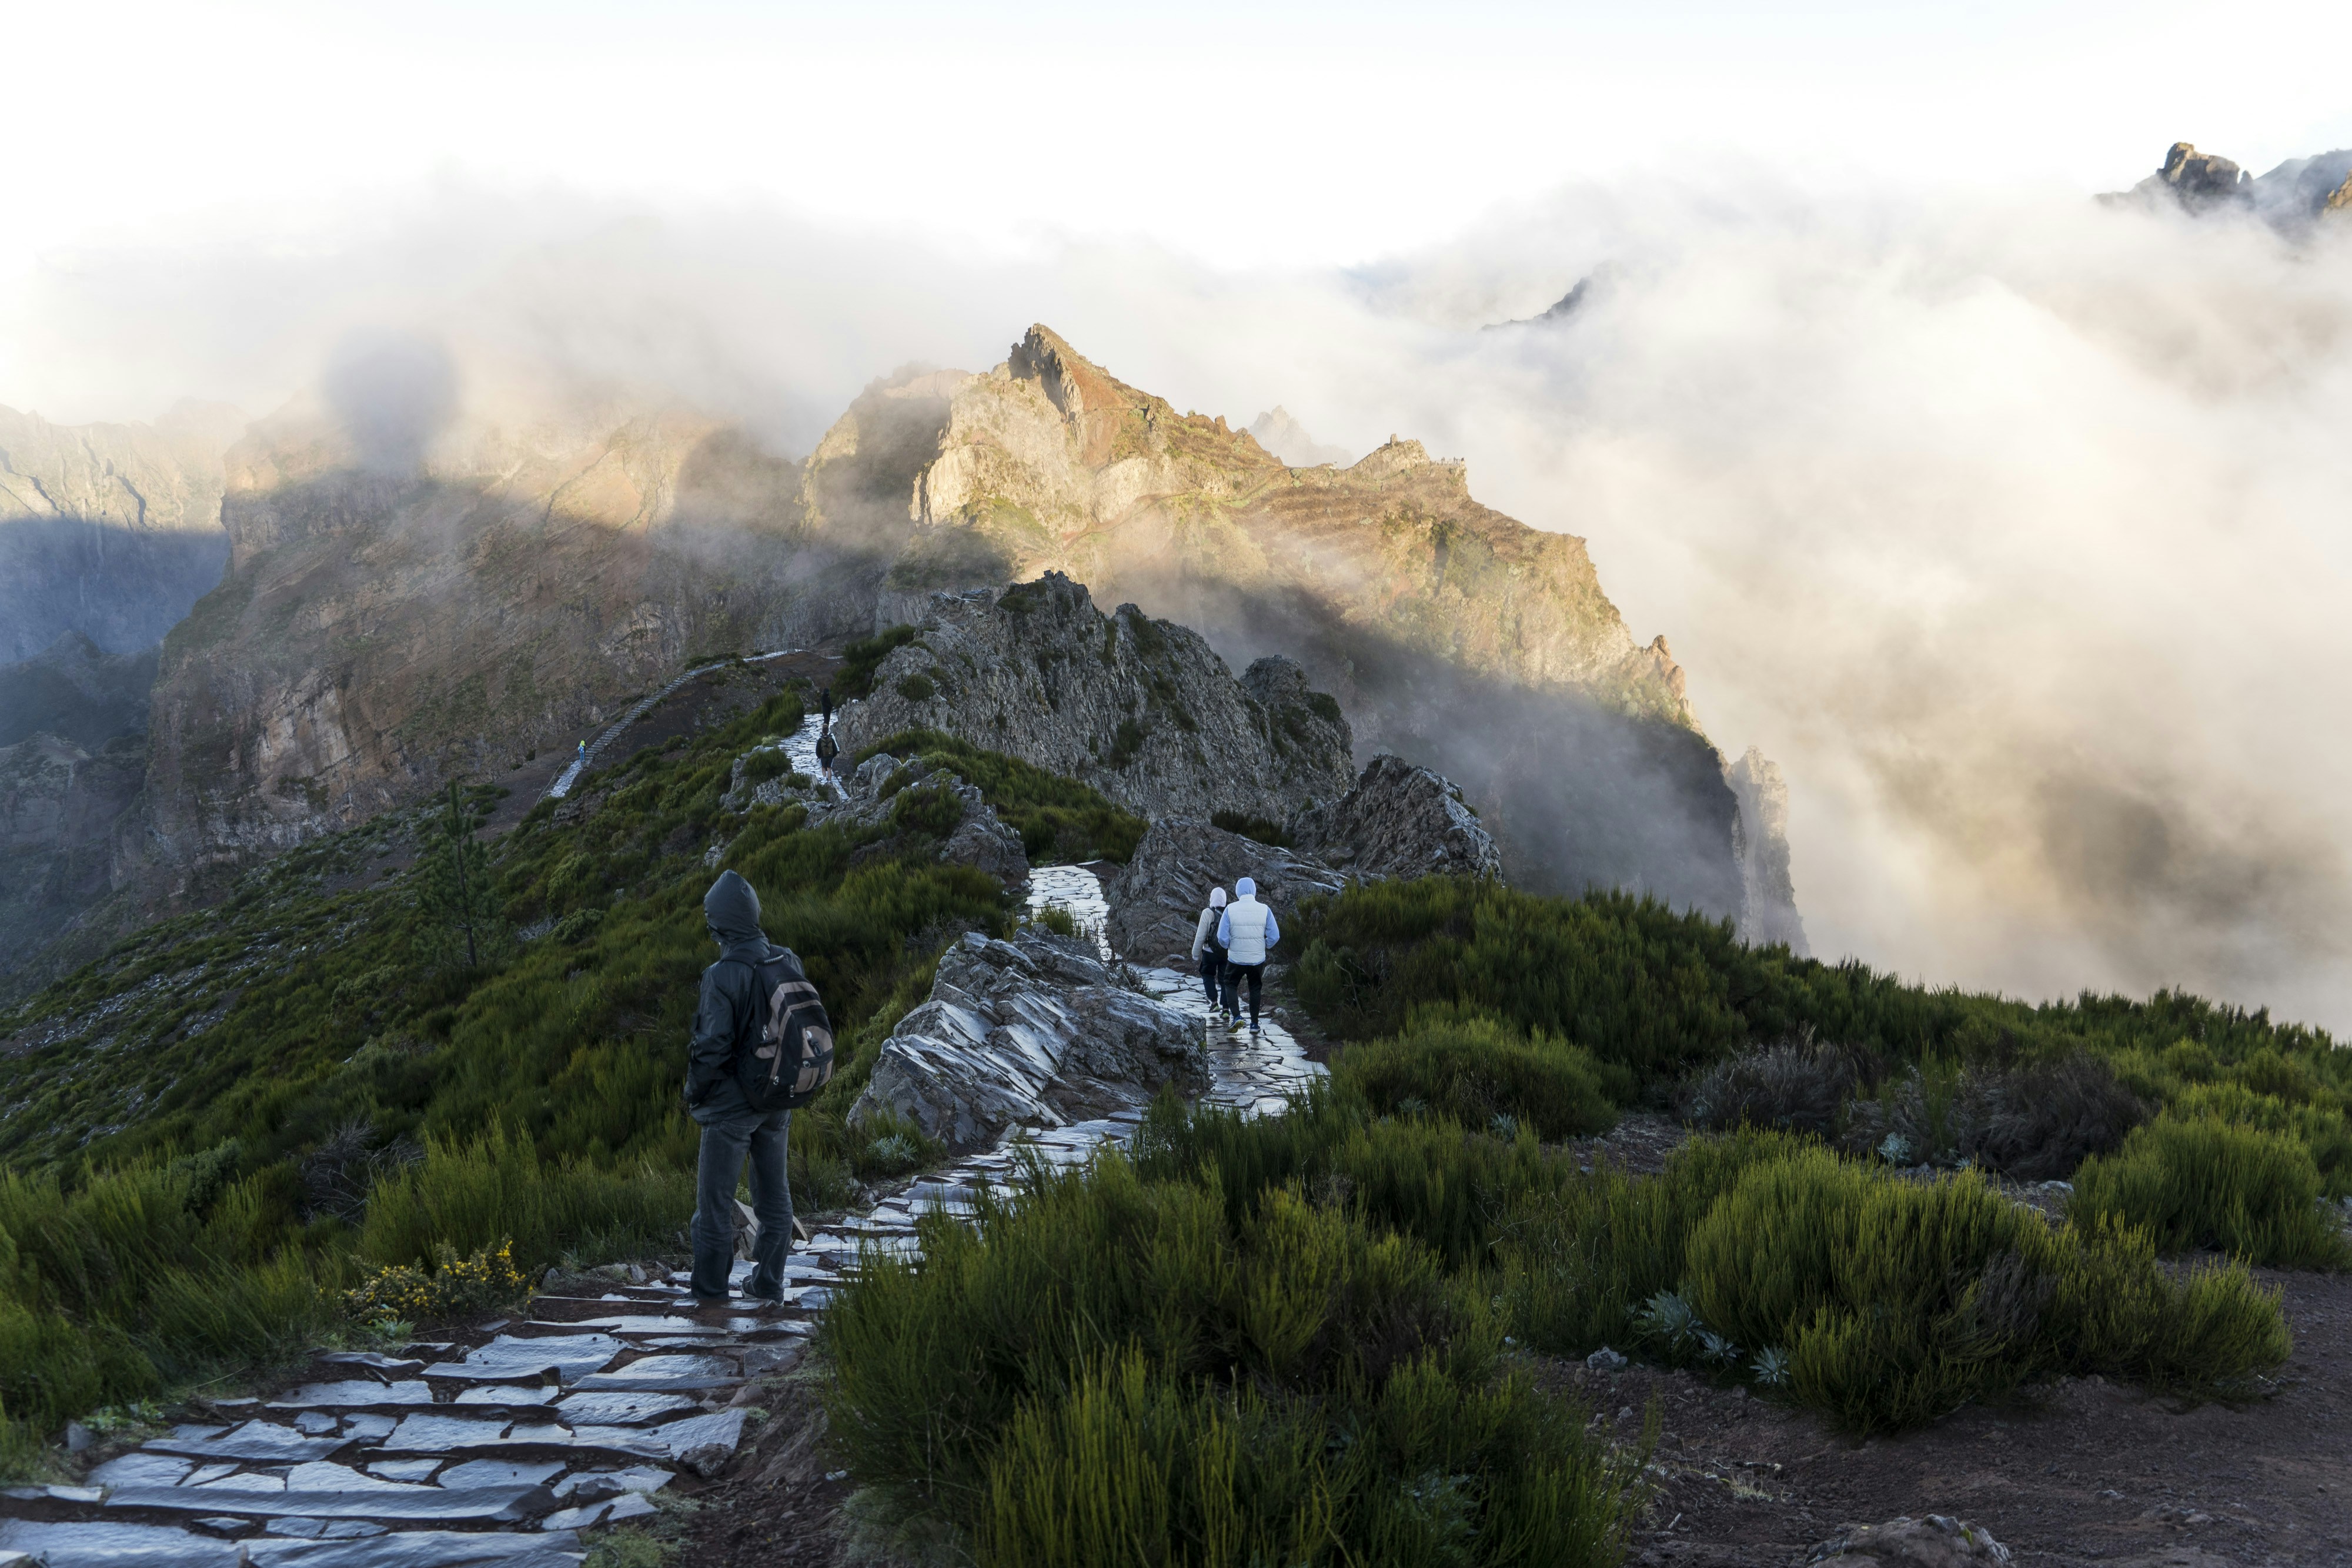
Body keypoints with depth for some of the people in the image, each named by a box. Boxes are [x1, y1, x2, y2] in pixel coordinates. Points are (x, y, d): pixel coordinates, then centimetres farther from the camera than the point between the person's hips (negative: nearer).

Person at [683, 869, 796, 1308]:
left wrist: (693, 1092, -4)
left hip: (731, 1105, -6)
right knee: (774, 1194, 16)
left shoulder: (722, 975, -23)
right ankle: (768, 1284, 25)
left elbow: (713, 1045, -21)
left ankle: (710, 1295, 14)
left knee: (715, 1200, 6)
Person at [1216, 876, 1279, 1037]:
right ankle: (1254, 1023, 19)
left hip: (1236, 958, -1)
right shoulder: (1264, 910, -9)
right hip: (1258, 959, 1)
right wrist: (1266, 946, 12)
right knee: (1255, 989, 20)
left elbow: (1222, 937, -11)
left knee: (1231, 985, 20)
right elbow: (1275, 936, -8)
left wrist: (1227, 946, 10)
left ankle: (1237, 1016, 2)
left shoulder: (1230, 909, -11)